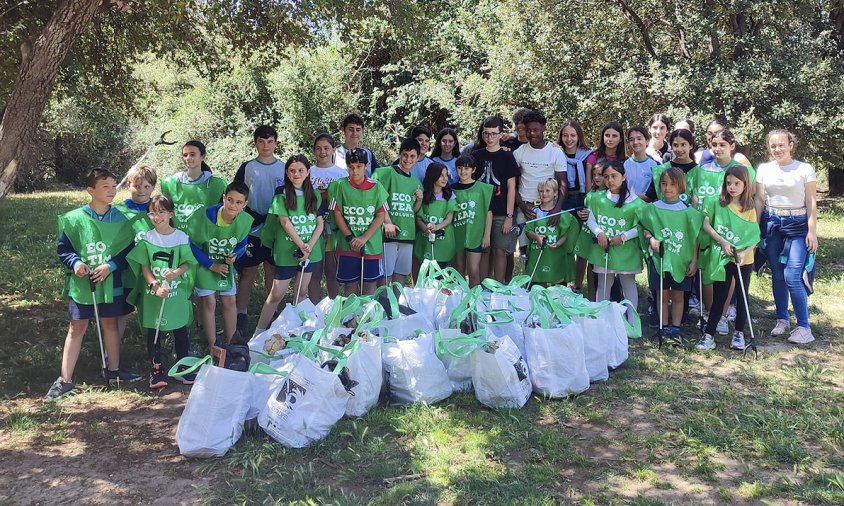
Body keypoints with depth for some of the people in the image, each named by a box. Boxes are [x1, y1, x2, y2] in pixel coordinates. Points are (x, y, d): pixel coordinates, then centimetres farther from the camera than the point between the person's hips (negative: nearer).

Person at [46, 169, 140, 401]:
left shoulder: (120, 219, -1)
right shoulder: (74, 219, -6)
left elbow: (129, 249, 1)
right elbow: (63, 249, 1)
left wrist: (111, 265, -14)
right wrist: (75, 262, -18)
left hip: (111, 282, 2)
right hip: (81, 283, -2)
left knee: (110, 324, 13)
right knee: (77, 328, 2)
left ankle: (113, 370, 29)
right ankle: (65, 380, 9)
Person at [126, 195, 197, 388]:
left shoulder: (181, 237, -3)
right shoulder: (146, 239, -2)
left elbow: (187, 263, -1)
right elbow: (144, 267, -2)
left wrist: (176, 273, -22)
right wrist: (155, 286, -16)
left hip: (177, 292, 0)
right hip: (153, 293, 0)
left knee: (180, 330, 8)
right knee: (154, 332, 6)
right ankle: (157, 370, 18)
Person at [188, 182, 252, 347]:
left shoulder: (245, 220, -17)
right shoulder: (205, 217, -29)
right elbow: (193, 245, -16)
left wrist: (235, 255, -19)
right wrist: (212, 265, -16)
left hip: (225, 264, 4)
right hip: (205, 263, -4)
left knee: (230, 301, 6)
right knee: (209, 302, -5)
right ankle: (213, 347, 7)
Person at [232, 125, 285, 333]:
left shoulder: (284, 168, 5)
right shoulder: (247, 168, 2)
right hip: (251, 229, -1)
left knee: (273, 272, 9)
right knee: (247, 273, 3)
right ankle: (241, 315, 11)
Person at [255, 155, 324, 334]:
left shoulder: (315, 195, 6)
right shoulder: (281, 194, -4)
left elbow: (320, 224, 4)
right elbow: (285, 223, -11)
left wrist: (310, 245, -11)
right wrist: (301, 246, -15)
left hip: (310, 251, 4)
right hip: (287, 251, -3)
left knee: (302, 292, 11)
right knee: (277, 294, -1)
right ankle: (259, 331, 9)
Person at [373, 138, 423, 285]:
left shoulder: (416, 182, 16)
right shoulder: (387, 173, -4)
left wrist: (419, 200, 2)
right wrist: (387, 222, -18)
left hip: (407, 234, 6)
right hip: (388, 234, -6)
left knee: (401, 276, 12)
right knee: (385, 278, -3)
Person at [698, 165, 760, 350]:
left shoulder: (749, 209, -1)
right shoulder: (717, 204, -2)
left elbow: (755, 238, -3)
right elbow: (706, 225, -6)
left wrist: (745, 252, -19)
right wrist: (722, 241, -16)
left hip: (744, 261, 1)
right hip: (721, 259, -1)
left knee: (742, 297, 11)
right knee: (719, 298, 2)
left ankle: (739, 333, 25)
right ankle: (708, 336, 5)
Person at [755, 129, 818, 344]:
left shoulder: (805, 169, -2)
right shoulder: (764, 169, 6)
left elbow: (811, 203, -3)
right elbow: (759, 200, 9)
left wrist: (812, 231, -8)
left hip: (797, 225, -3)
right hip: (771, 224, 3)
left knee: (792, 277, -12)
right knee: (777, 276, 8)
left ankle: (804, 327, -4)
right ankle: (782, 320, 21)